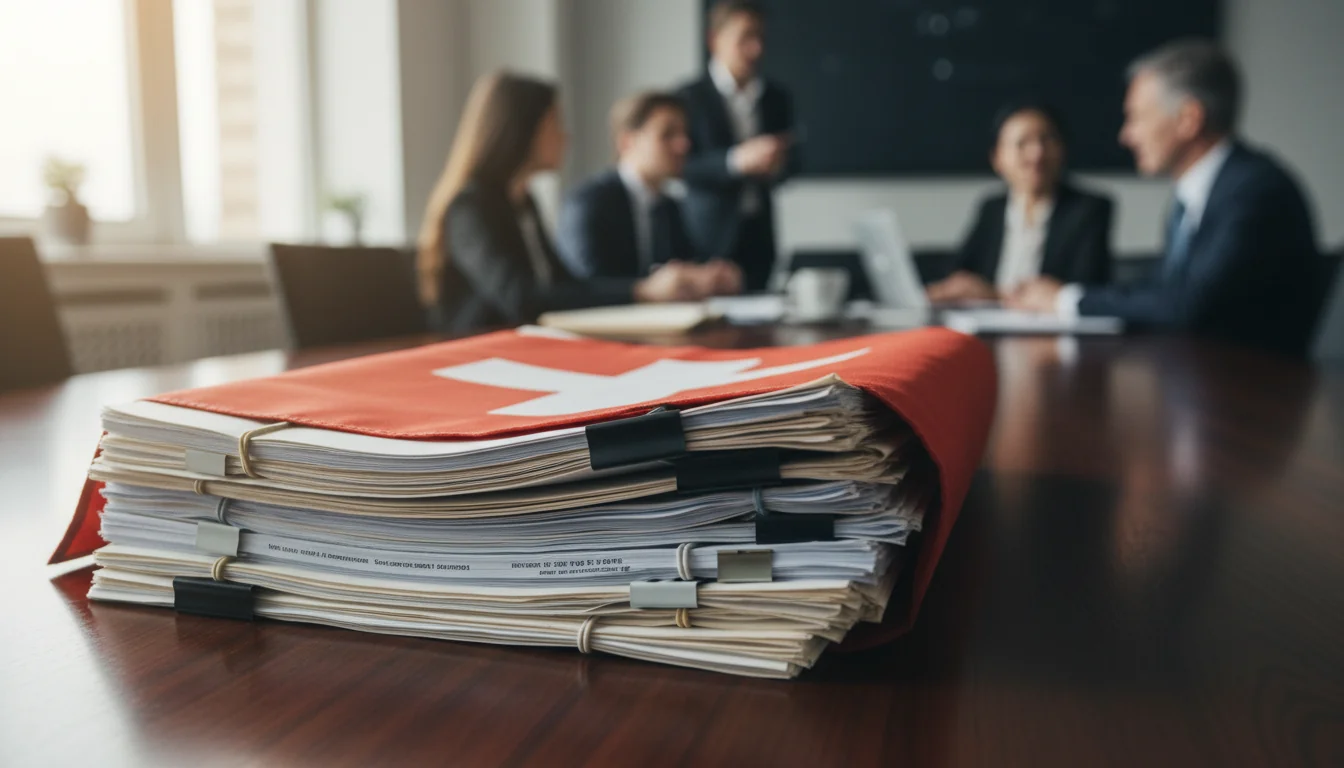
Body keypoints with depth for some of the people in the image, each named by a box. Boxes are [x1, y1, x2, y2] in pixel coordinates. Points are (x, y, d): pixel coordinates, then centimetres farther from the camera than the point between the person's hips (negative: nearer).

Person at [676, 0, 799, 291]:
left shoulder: (777, 98, 11)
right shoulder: (690, 98, -3)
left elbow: (790, 160, 18)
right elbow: (681, 167, -10)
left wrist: (779, 165, -6)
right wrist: (737, 160, -23)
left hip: (759, 237, 4)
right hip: (708, 236, -4)